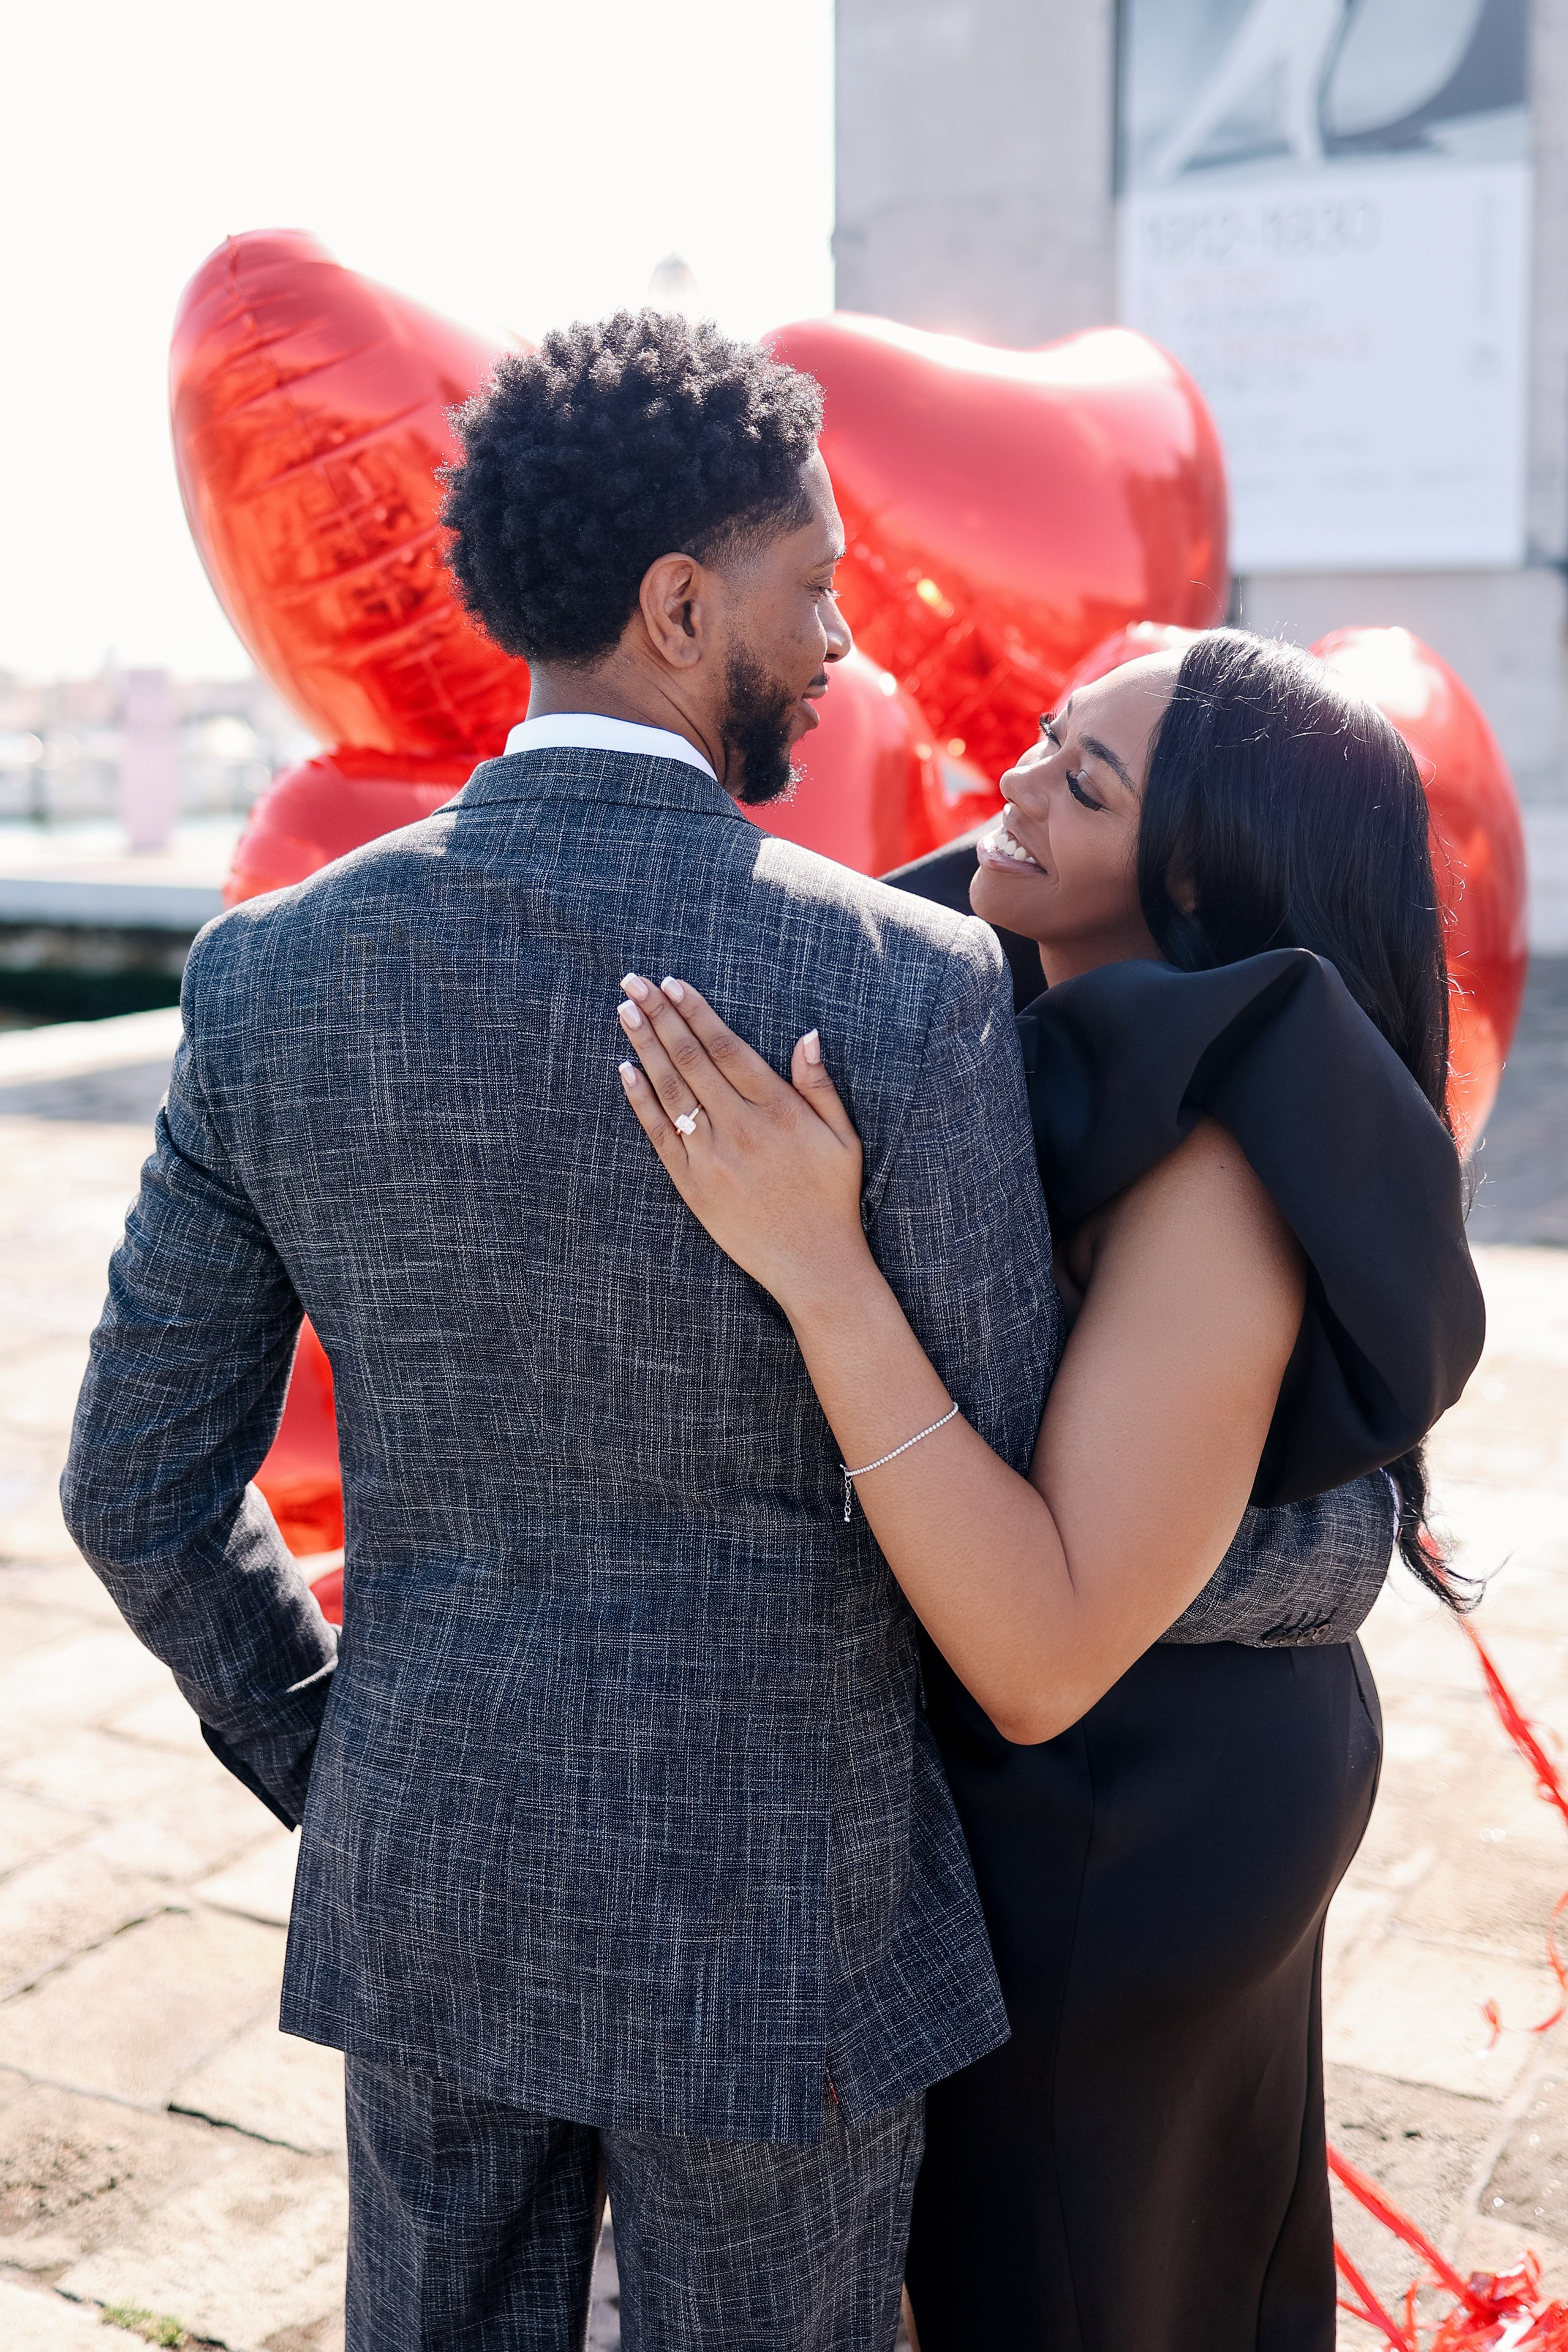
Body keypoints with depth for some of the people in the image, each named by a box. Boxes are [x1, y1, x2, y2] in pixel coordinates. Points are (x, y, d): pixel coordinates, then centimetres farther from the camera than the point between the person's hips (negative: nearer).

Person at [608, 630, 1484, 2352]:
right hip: (1180, 1751, 8)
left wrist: (816, 1264, -42)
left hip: (1112, 1829, -8)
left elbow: (1046, 1658, -36)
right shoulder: (1098, 1072, -3)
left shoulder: (1227, 1171, -32)